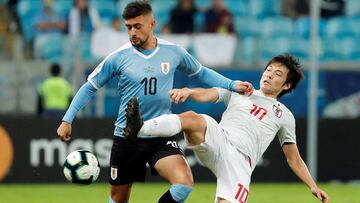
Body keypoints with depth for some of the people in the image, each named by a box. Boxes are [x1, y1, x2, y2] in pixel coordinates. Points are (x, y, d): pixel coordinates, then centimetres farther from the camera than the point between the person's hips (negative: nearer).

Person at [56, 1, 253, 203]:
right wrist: (67, 120, -2)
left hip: (161, 139, 0)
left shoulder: (173, 52, -2)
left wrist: (232, 85, 6)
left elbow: (201, 72, 15)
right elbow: (90, 87, 3)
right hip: (126, 139, 0)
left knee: (184, 184, -25)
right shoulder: (119, 57, -7)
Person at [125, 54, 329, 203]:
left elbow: (294, 158, 27)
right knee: (193, 118, -33)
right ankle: (140, 129, -53)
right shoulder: (238, 91, 23)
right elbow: (207, 94, 5)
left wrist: (313, 186, 16)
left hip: (241, 160, 1)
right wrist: (188, 91, -18)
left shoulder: (284, 116, 24)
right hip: (218, 141, -1)